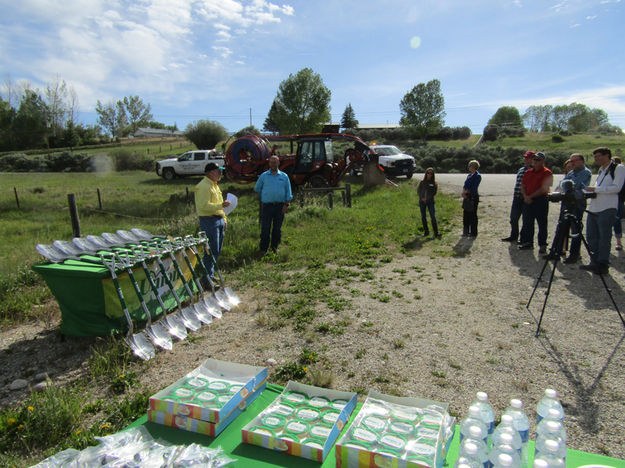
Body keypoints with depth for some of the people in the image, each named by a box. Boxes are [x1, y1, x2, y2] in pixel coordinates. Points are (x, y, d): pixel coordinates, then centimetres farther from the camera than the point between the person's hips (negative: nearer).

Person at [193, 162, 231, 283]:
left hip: (219, 220, 10)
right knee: (212, 250, -9)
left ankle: (210, 275, 24)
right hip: (209, 221, -10)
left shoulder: (214, 185, 19)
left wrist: (224, 219, 23)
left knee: (217, 250, 13)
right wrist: (221, 205, -28)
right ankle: (207, 279, -2)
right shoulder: (204, 186, -13)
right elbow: (204, 206, -22)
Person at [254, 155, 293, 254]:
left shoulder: (284, 176, 8)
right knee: (265, 229, -4)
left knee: (277, 229, 6)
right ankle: (263, 249, 4)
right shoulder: (264, 176, 7)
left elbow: (288, 192, 6)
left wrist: (286, 205, -3)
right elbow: (257, 188, 18)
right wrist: (265, 195, 13)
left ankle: (275, 248, 17)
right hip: (267, 206, -1)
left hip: (280, 206, 1)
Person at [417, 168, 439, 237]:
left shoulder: (434, 183, 3)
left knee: (433, 217, -9)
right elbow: (418, 191, 6)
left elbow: (434, 192, -2)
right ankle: (426, 232, 16)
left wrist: (427, 198, -12)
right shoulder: (422, 182, 7)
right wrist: (422, 198, -9)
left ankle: (436, 233, -6)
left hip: (430, 202, -2)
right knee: (423, 217, 6)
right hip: (422, 202, 2)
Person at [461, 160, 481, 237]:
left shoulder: (478, 176, -9)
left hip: (473, 197, -8)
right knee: (466, 215, 11)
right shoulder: (469, 175, 15)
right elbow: (465, 185, 11)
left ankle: (473, 233, 7)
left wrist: (466, 191, -9)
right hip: (467, 197, 8)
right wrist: (463, 192, -5)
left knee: (473, 215, -2)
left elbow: (474, 188, -15)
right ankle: (466, 232, 20)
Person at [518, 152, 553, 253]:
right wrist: (525, 197, -4)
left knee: (542, 224, -1)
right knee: (527, 223, 10)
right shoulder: (528, 172, 14)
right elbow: (522, 186, 13)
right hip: (528, 201, 6)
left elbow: (543, 189, -13)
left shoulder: (547, 173, -5)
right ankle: (528, 242, 21)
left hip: (541, 200, -6)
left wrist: (531, 196, -11)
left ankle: (542, 245, 5)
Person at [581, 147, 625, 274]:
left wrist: (595, 189, -14)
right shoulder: (600, 171, 21)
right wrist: (587, 192, 7)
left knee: (604, 238, -3)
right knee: (591, 237, 7)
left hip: (607, 209, -7)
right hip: (593, 209, 7)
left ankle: (603, 264, 5)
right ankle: (595, 263, 16)